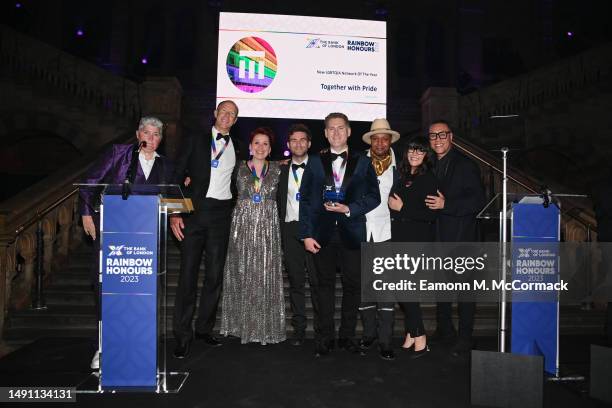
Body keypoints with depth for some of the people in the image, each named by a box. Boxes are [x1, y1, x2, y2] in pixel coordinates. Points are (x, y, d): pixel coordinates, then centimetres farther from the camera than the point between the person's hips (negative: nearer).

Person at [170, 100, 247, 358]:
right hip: (195, 211, -2)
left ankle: (204, 328, 19)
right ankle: (182, 335, 6)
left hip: (221, 214, 3)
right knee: (188, 274, -2)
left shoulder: (238, 148, 14)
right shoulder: (195, 140, 6)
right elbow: (178, 177, 0)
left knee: (215, 274, 5)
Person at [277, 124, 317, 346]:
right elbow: (279, 202, 15)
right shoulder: (282, 170, 14)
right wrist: (279, 232, 7)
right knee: (295, 281, 6)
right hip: (290, 229, 3)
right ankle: (299, 329, 14)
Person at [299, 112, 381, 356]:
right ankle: (324, 337, 16)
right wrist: (306, 234, -3)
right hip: (322, 233, 0)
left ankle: (347, 336, 19)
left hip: (352, 233, 0)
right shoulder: (315, 162, 9)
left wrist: (349, 209, -12)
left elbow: (373, 196, 4)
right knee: (324, 285, 5)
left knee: (352, 285, 5)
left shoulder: (363, 162, 8)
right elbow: (305, 199, 5)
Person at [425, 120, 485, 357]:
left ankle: (465, 338, 11)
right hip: (439, 235, 7)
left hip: (461, 235, -7)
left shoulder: (465, 165, -9)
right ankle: (444, 329, 32)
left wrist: (445, 204, -23)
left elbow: (478, 201, -16)